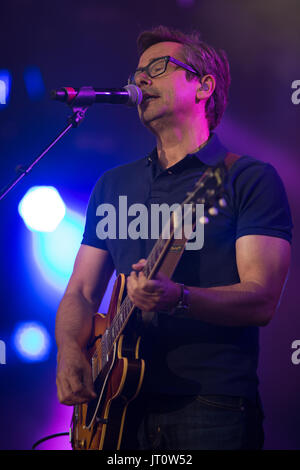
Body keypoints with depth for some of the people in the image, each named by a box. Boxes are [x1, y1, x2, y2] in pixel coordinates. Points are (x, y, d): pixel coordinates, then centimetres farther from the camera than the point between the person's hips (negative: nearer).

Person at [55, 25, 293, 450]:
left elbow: (262, 300, -10)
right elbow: (81, 292, 16)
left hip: (214, 412, -4)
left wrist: (177, 298, -27)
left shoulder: (251, 179, 0)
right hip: (119, 407, 4)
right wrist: (70, 351, -5)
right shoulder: (112, 184, 17)